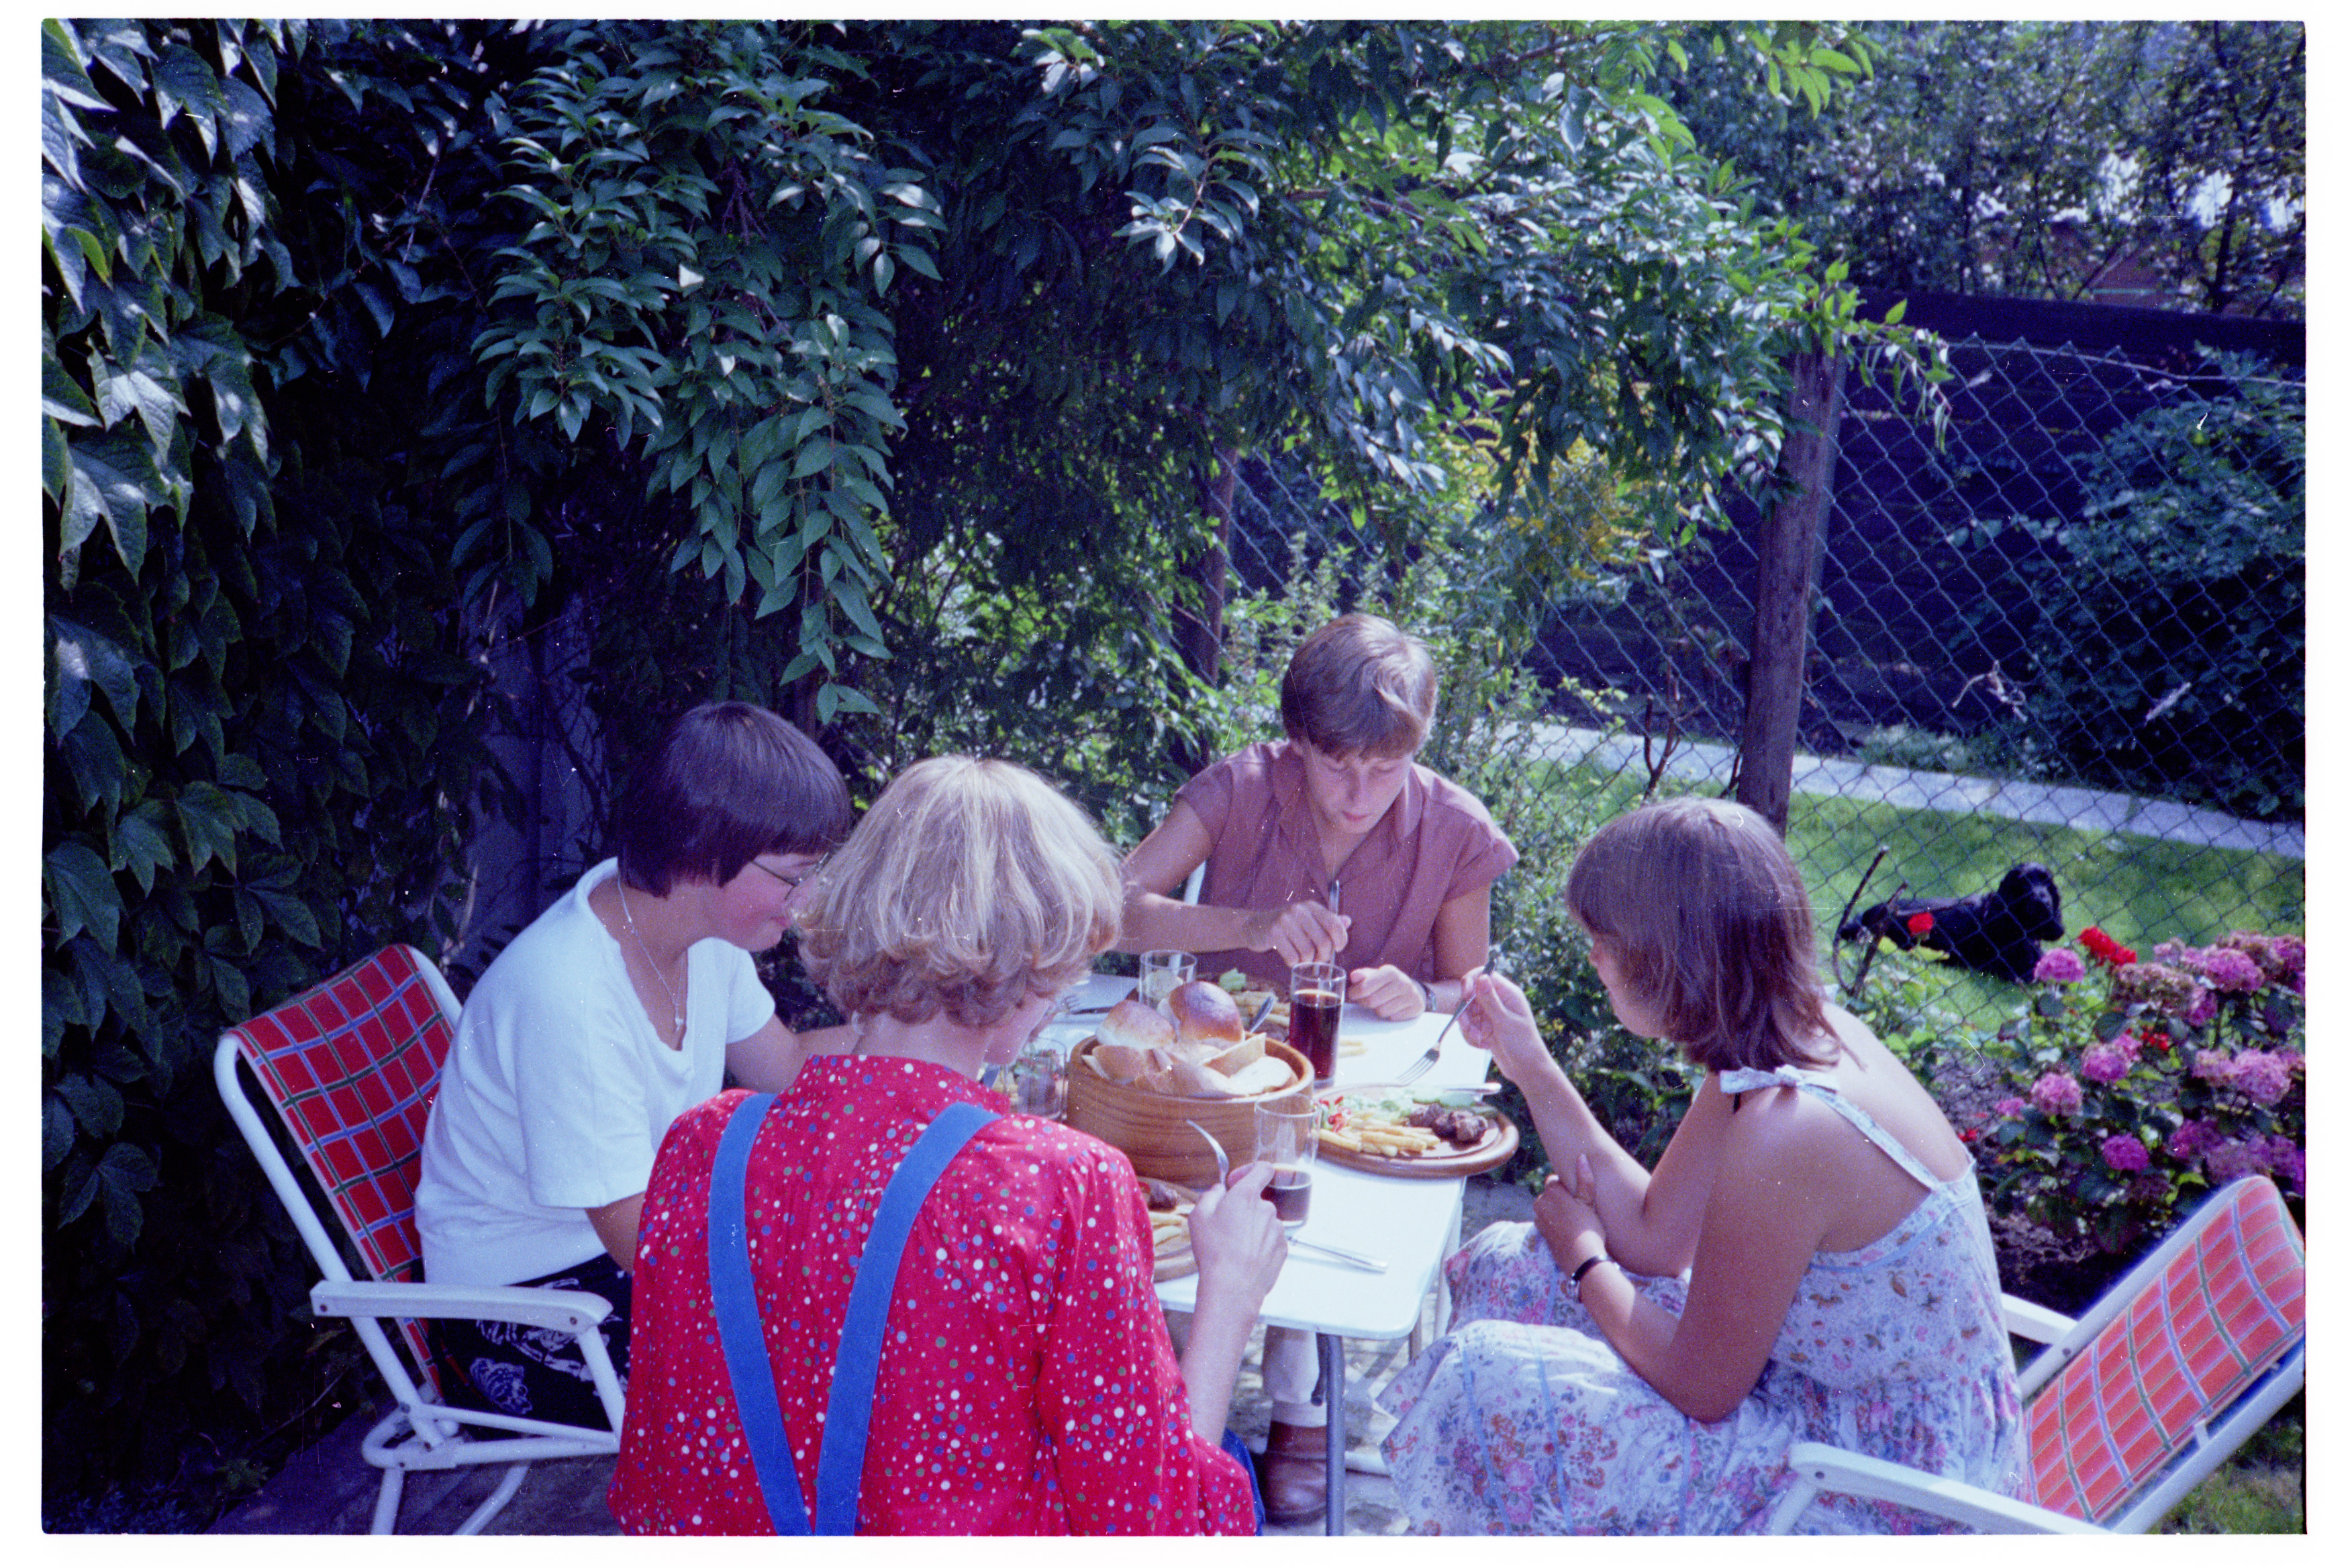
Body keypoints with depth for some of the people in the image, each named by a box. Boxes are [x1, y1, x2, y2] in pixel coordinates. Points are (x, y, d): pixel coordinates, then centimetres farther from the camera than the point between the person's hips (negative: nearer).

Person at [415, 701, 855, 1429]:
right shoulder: (570, 999, -32)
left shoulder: (696, 915, -7)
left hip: (644, 1222, 8)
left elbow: (785, 1065, 8)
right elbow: (647, 1244, -30)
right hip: (523, 1302, -8)